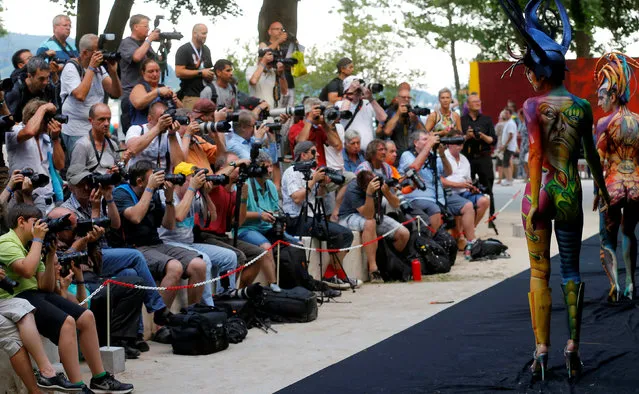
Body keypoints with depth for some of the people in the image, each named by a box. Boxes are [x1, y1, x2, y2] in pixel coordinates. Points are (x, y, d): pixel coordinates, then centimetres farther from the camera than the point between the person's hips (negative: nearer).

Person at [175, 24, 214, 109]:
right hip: (190, 96, -6)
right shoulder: (184, 50, -4)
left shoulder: (206, 50, 19)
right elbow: (179, 72, -14)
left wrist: (211, 75, 6)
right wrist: (201, 73, -13)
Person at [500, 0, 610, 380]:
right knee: (571, 271, 11)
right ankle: (573, 349, 9)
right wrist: (602, 188, 28)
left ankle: (542, 352, 3)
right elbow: (592, 154, 13)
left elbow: (536, 154, -15)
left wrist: (533, 203, -15)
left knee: (539, 272, 4)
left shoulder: (534, 105, -8)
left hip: (541, 191, -3)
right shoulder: (582, 106, 3)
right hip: (571, 194, 3)